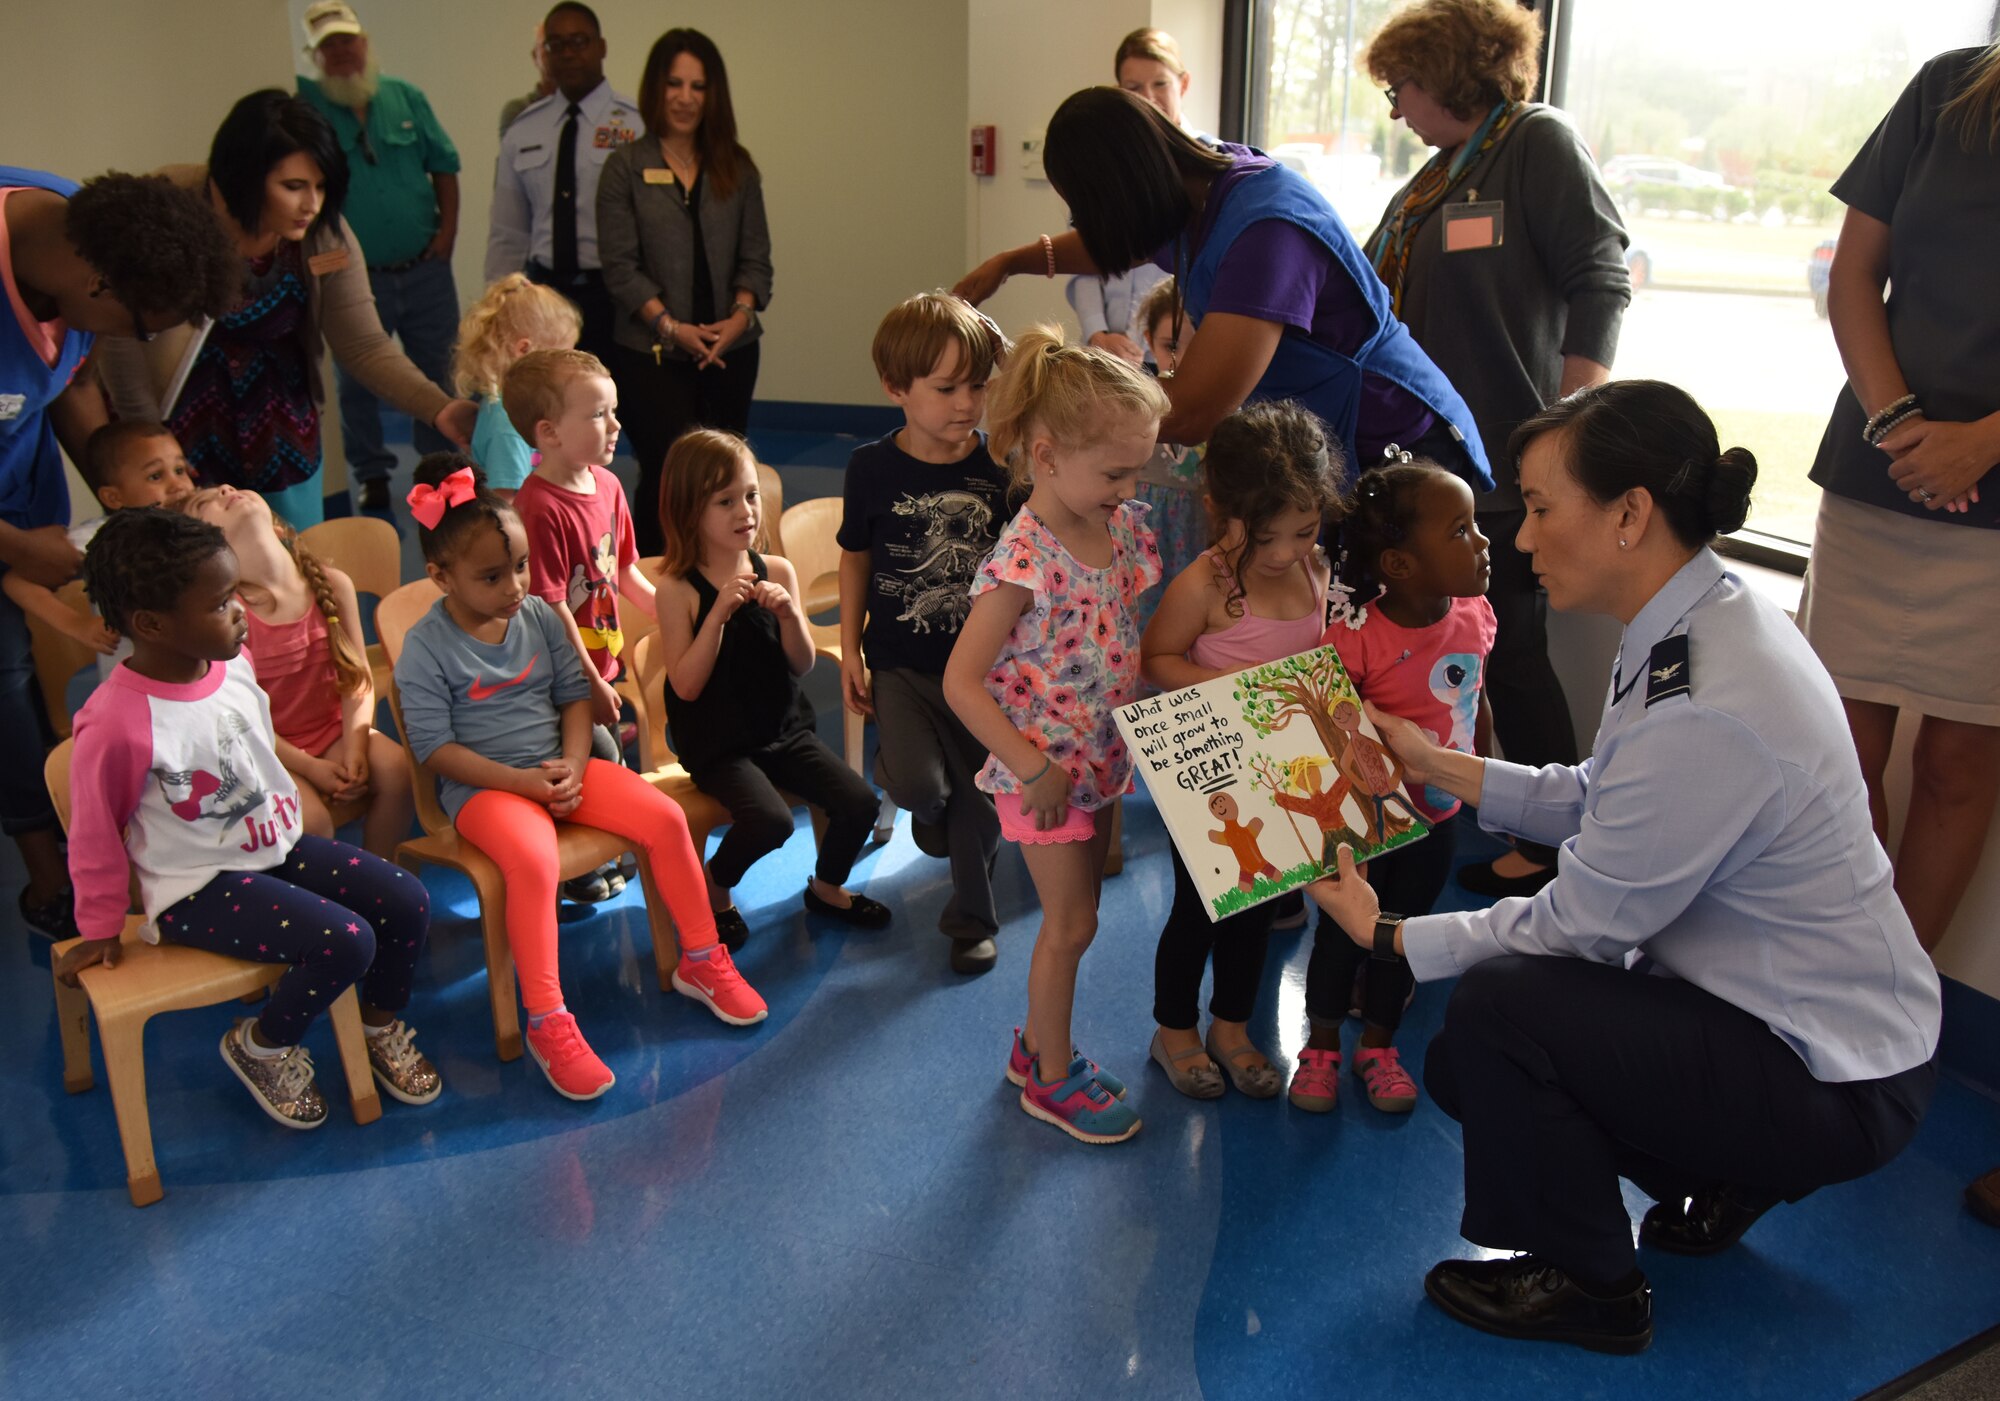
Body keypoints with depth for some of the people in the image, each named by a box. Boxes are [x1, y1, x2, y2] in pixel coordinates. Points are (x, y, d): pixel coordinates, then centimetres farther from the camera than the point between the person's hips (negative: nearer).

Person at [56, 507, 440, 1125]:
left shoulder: (233, 663, -6)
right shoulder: (118, 724, -26)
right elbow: (96, 836, -11)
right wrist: (101, 929, 2)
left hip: (276, 844, 7)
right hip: (197, 887, -7)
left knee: (407, 901, -4)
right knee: (345, 940, -23)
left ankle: (380, 1027, 23)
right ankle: (261, 1047, 6)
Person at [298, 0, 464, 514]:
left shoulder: (405, 97, 4)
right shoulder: (304, 103, -2)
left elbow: (443, 164, 7)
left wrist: (448, 229, -2)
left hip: (425, 270, 2)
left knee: (436, 375, 11)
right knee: (355, 384, 8)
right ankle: (371, 475, 23)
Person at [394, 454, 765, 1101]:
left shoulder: (539, 616, 6)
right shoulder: (426, 648, -9)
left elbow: (574, 695, 10)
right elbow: (435, 746, -11)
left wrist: (573, 766, -8)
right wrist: (520, 781, -19)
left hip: (559, 768, 6)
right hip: (484, 785, -5)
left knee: (666, 817, -11)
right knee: (533, 862, -36)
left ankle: (701, 960, 6)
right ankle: (547, 1023, -23)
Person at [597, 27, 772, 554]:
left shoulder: (737, 168, 9)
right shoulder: (626, 167, 1)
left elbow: (755, 258, 8)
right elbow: (620, 265, -3)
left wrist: (741, 314, -11)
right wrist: (671, 326, -14)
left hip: (730, 353, 3)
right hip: (650, 354, -3)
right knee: (667, 476, -8)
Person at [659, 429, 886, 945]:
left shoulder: (776, 571, 0)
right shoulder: (678, 588, -11)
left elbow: (802, 665, 1)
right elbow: (686, 685, -17)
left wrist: (789, 616, -18)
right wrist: (719, 612, -26)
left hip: (784, 727, 5)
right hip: (717, 743, -5)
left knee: (860, 802, -10)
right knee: (771, 821, -27)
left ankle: (827, 887, 21)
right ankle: (711, 888, 6)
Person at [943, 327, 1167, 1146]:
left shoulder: (1122, 526, -2)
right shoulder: (1022, 562, -25)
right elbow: (961, 683, -24)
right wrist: (1034, 771, -22)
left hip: (1103, 759, 7)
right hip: (1044, 771, -7)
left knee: (1074, 915, 18)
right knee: (1071, 923, 5)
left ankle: (1039, 1043, 39)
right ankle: (1051, 1079, 25)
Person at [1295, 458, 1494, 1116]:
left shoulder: (1475, 615, -7)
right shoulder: (1355, 638, -27)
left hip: (1437, 815, 5)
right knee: (1343, 930, 12)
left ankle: (1378, 1045, 39)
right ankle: (1321, 1045, 34)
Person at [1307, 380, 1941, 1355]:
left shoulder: (1702, 715, -34)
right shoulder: (1708, 620, -4)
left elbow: (1581, 925, -23)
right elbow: (1598, 802, 7)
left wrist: (1387, 935, -11)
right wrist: (1440, 766, 6)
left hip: (1838, 1089, -9)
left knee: (1496, 1009, -22)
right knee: (1463, 1071, 6)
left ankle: (1587, 1287, 2)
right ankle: (1719, 1179, 24)